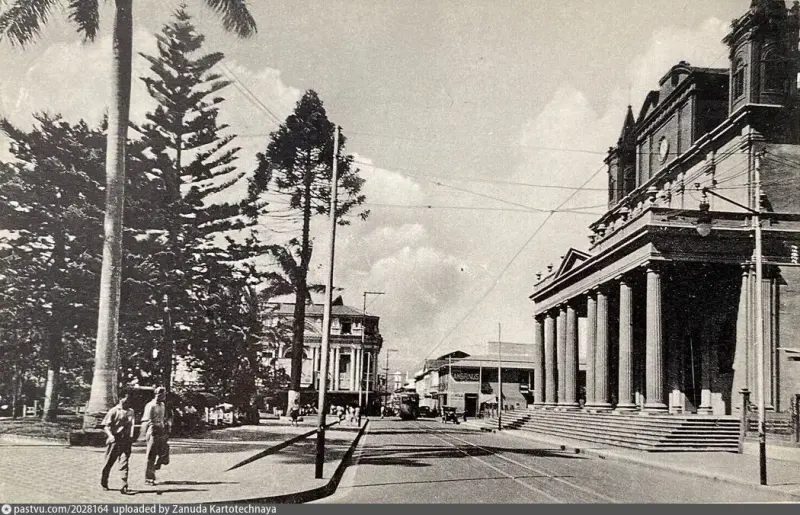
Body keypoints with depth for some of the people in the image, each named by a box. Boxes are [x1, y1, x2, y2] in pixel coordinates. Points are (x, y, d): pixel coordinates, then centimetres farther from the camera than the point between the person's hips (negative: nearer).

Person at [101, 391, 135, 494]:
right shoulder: (113, 411, -2)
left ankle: (124, 486, -10)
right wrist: (110, 435, -22)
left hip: (126, 440, 3)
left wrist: (131, 436, 6)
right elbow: (106, 426, -7)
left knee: (124, 462, -6)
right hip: (114, 440, -3)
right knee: (109, 462, 9)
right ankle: (103, 482, 30)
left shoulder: (130, 411, 13)